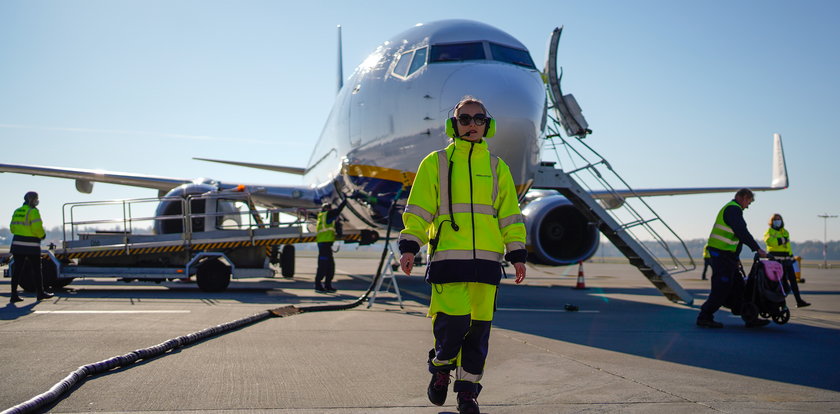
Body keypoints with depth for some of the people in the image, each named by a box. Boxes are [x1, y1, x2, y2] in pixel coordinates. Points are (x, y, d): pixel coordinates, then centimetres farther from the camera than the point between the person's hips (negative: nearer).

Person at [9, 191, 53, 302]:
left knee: (17, 269, 6)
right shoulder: (33, 211, -12)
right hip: (31, 245, -7)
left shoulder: (17, 211, 12)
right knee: (36, 270, 6)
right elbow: (37, 228, -18)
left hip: (18, 243, 7)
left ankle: (14, 295, 3)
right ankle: (41, 293, 16)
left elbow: (12, 228, 14)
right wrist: (43, 235, 0)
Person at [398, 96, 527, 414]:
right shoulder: (435, 163, 7)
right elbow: (418, 210, 4)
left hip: (486, 259, 3)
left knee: (479, 326, 2)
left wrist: (517, 255, 9)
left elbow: (510, 215, 16)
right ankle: (441, 367, 18)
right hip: (447, 257, -3)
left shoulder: (497, 168, 15)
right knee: (453, 319, -13)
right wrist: (409, 247, -7)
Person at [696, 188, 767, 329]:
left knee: (739, 287, 11)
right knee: (722, 289, -7)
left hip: (727, 256, 11)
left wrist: (735, 257, 27)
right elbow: (742, 232, -22)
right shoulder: (733, 209, -11)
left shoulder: (729, 208, 23)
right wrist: (757, 249, -22)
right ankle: (704, 317, -3)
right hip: (723, 255, -11)